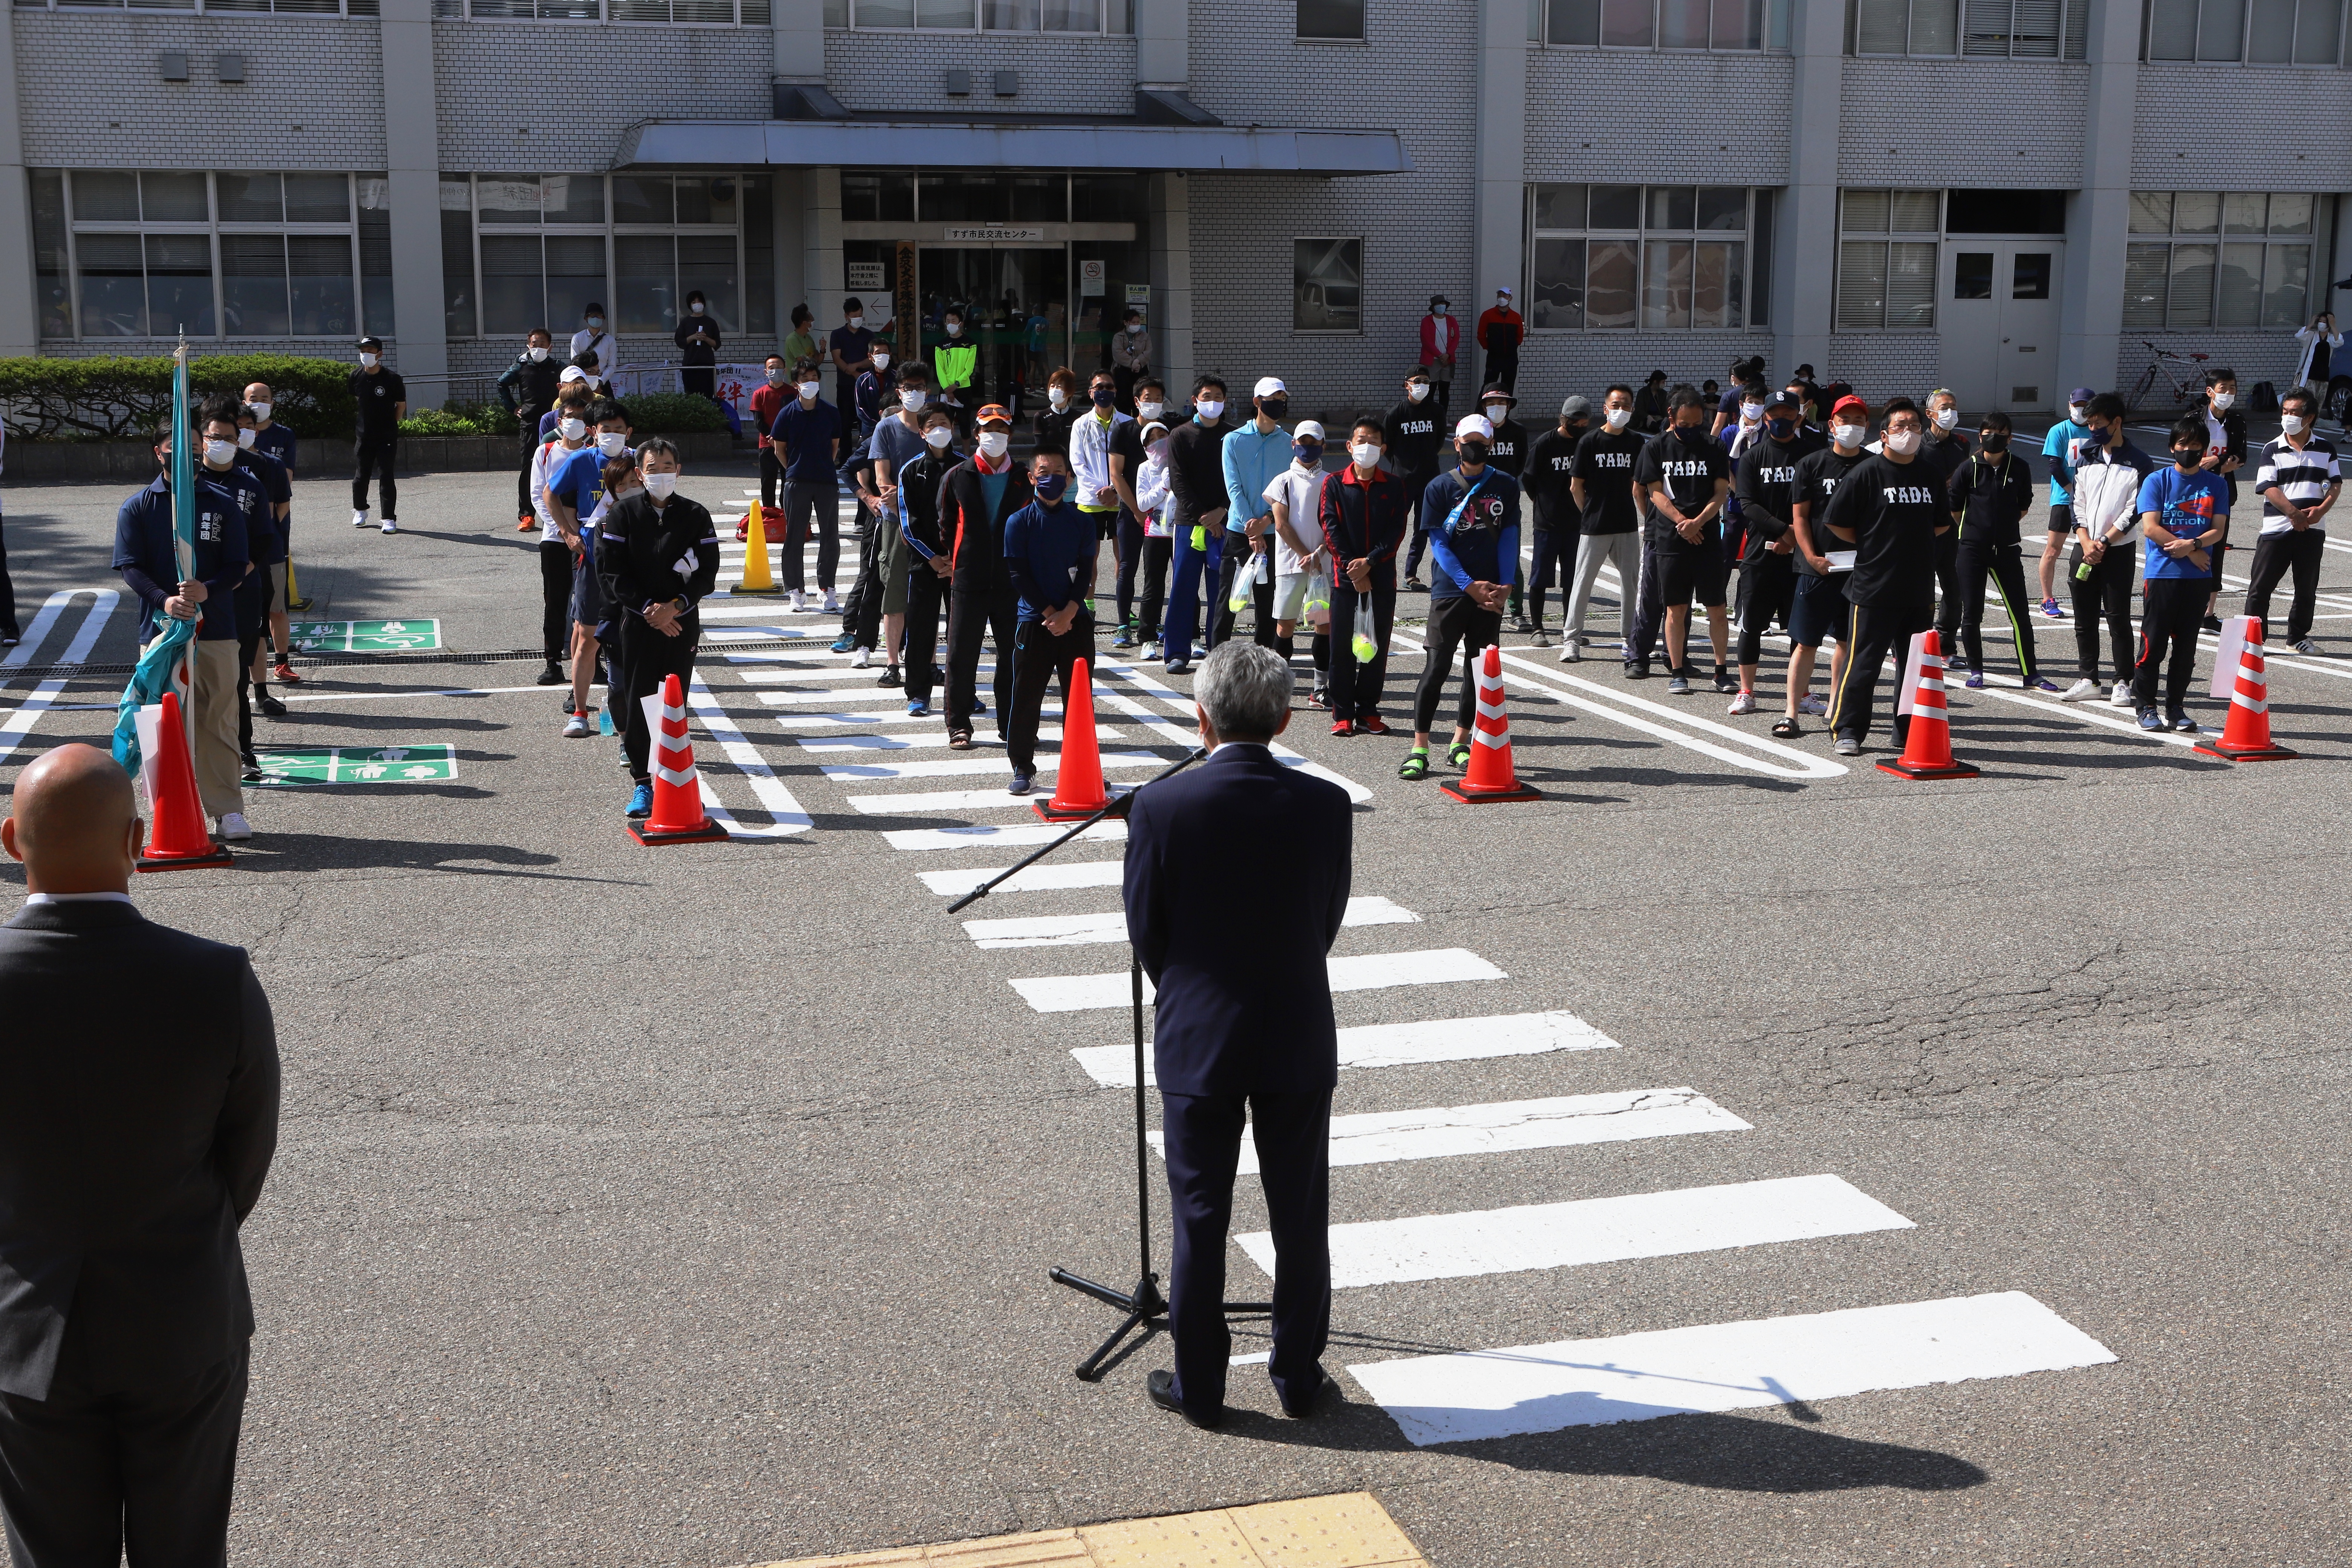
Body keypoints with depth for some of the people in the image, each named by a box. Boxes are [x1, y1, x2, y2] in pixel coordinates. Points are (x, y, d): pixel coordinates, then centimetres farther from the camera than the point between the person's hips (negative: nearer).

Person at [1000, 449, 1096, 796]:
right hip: (1034, 620, -2)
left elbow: (1085, 572, 1)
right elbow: (1018, 574, -5)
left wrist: (1068, 613, -12)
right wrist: (1050, 613, -11)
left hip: (1076, 620, 2)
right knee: (1026, 698, 1)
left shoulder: (1082, 522, 6)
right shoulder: (1019, 522, 0)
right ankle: (1023, 768, 10)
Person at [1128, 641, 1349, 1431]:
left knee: (1200, 1218, 10)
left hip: (1196, 1040, -1)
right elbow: (1329, 921, 0)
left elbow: (1146, 932, -5)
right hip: (1299, 1040, 1)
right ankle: (1298, 1375, 26)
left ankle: (1198, 1386, 20)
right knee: (1301, 1215, 14)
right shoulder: (1327, 805, -10)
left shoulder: (1160, 807, -15)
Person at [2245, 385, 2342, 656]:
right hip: (2276, 529, -2)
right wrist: (2294, 514, -17)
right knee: (2261, 587, -3)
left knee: (2307, 588, 8)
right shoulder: (2272, 450, 0)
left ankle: (2299, 636, 21)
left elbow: (2336, 483, 6)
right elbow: (2268, 488, -8)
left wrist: (2322, 509, -12)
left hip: (2313, 530, 2)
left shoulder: (2325, 450, 7)